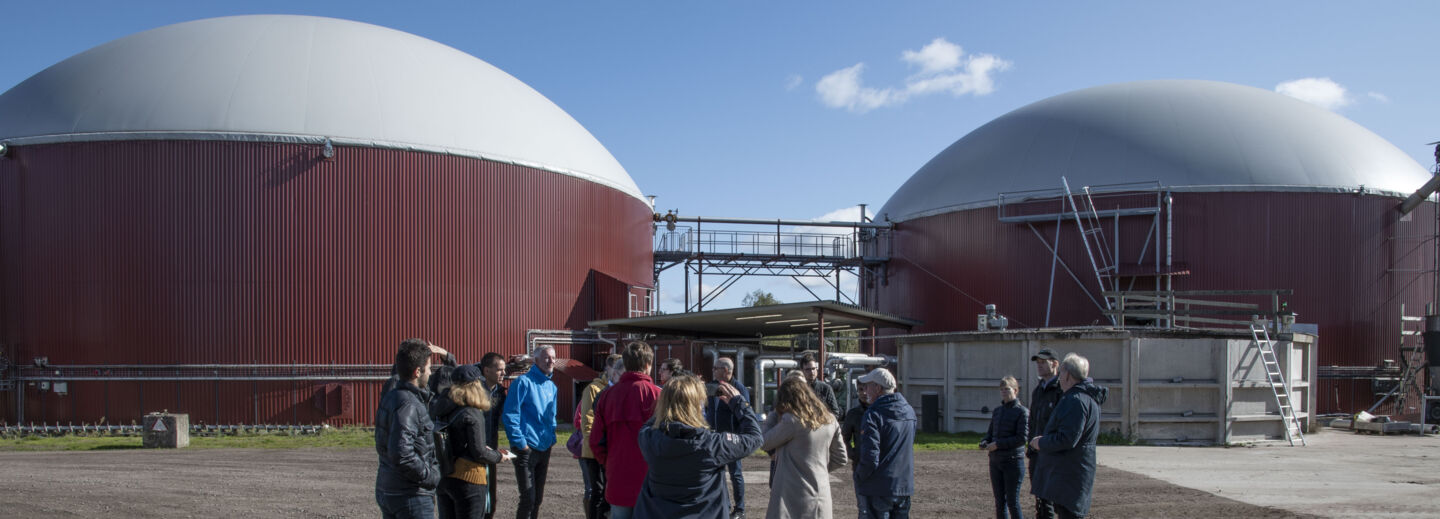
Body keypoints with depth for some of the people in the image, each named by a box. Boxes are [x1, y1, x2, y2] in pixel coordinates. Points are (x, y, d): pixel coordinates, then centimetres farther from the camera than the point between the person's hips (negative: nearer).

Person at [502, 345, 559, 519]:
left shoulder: (551, 386, 14)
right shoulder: (523, 382, -10)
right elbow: (510, 415, -13)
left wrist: (551, 439, 11)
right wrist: (520, 443, -15)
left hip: (544, 449, 8)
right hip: (526, 449, -7)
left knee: (538, 498, 13)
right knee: (528, 498, -11)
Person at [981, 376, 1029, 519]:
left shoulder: (1022, 412, -8)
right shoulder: (997, 410, 11)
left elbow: (1022, 437, -15)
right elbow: (990, 432, 19)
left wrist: (998, 444, -17)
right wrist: (984, 443, -3)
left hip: (1013, 461, -6)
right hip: (995, 461, 6)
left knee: (1013, 502, -2)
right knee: (999, 502, 10)